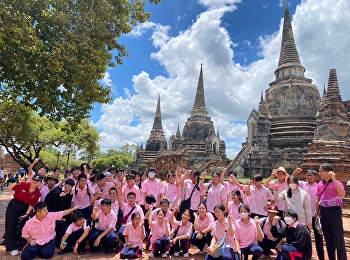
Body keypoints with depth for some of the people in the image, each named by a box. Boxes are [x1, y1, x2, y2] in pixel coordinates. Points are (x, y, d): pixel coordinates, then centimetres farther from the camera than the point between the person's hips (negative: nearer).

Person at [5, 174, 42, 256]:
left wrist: (27, 214, -12)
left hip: (24, 208, 2)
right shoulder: (23, 184, -19)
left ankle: (21, 247, 25)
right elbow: (9, 188, -8)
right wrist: (16, 183, -26)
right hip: (13, 206, -1)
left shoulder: (37, 193, -12)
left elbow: (32, 205, -4)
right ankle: (12, 248, 18)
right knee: (11, 226, 4)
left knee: (23, 227, 7)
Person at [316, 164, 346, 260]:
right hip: (323, 211, 5)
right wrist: (317, 213, 12)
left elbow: (342, 195, -31)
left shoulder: (336, 183, -10)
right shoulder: (320, 184, 5)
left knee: (338, 237, 3)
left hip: (334, 211, -5)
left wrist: (333, 179, -32)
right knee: (328, 237, 14)